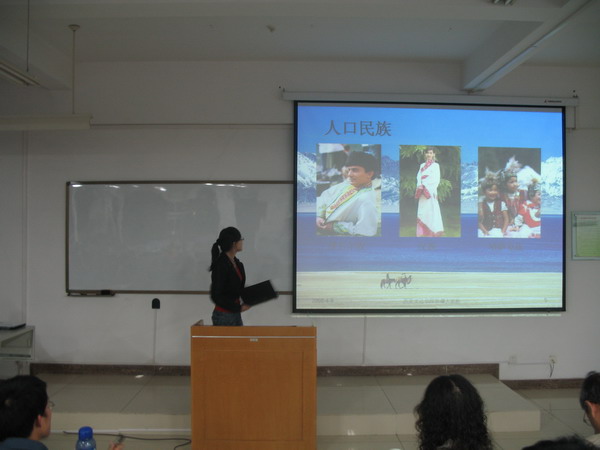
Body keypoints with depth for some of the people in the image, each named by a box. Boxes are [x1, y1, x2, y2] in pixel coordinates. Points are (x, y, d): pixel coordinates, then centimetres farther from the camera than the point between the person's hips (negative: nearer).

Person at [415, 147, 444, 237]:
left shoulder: (436, 165, 4)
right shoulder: (422, 165, 18)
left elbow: (437, 179, -3)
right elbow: (418, 176, 8)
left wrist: (433, 190, -14)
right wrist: (420, 185, -11)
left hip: (431, 190, -4)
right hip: (423, 190, 4)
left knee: (432, 209, -8)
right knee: (422, 210, 1)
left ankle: (434, 231, -7)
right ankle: (422, 232, 3)